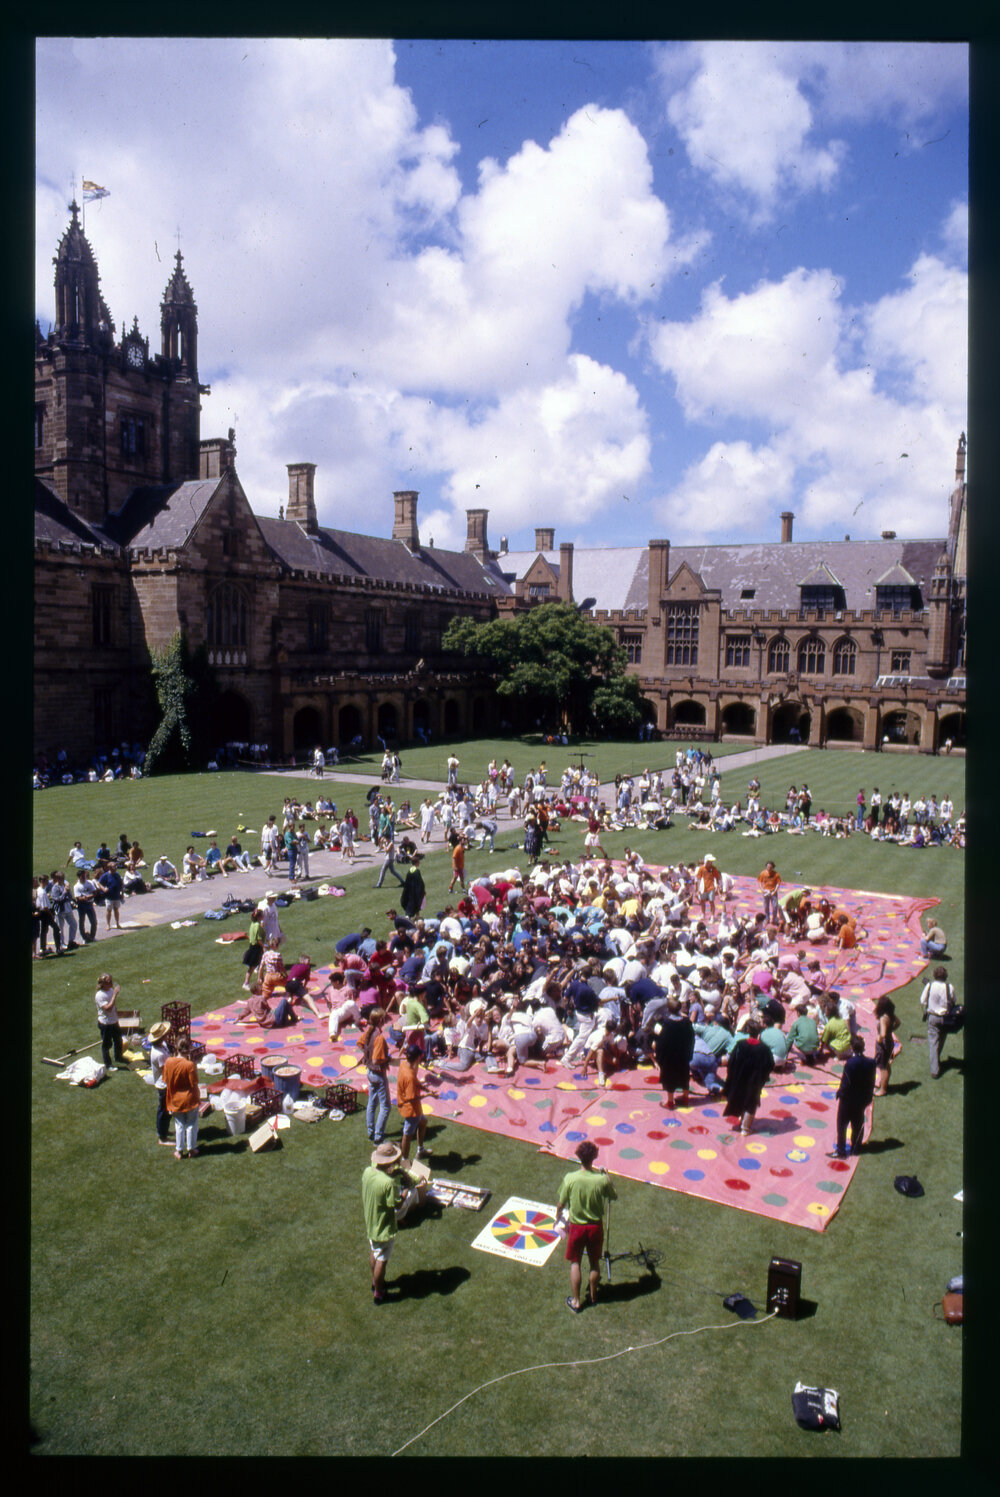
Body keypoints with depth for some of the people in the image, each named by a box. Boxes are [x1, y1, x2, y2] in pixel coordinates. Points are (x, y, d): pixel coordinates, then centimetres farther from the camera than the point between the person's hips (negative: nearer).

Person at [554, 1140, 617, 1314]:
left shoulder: (570, 1178, -22)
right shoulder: (602, 1180, -20)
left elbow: (562, 1204, -9)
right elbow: (613, 1197, 0)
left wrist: (558, 1218, 10)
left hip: (576, 1227, -1)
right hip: (596, 1226, 1)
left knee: (575, 1263, 17)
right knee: (594, 1262, 22)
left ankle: (575, 1301, 26)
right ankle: (593, 1296, 39)